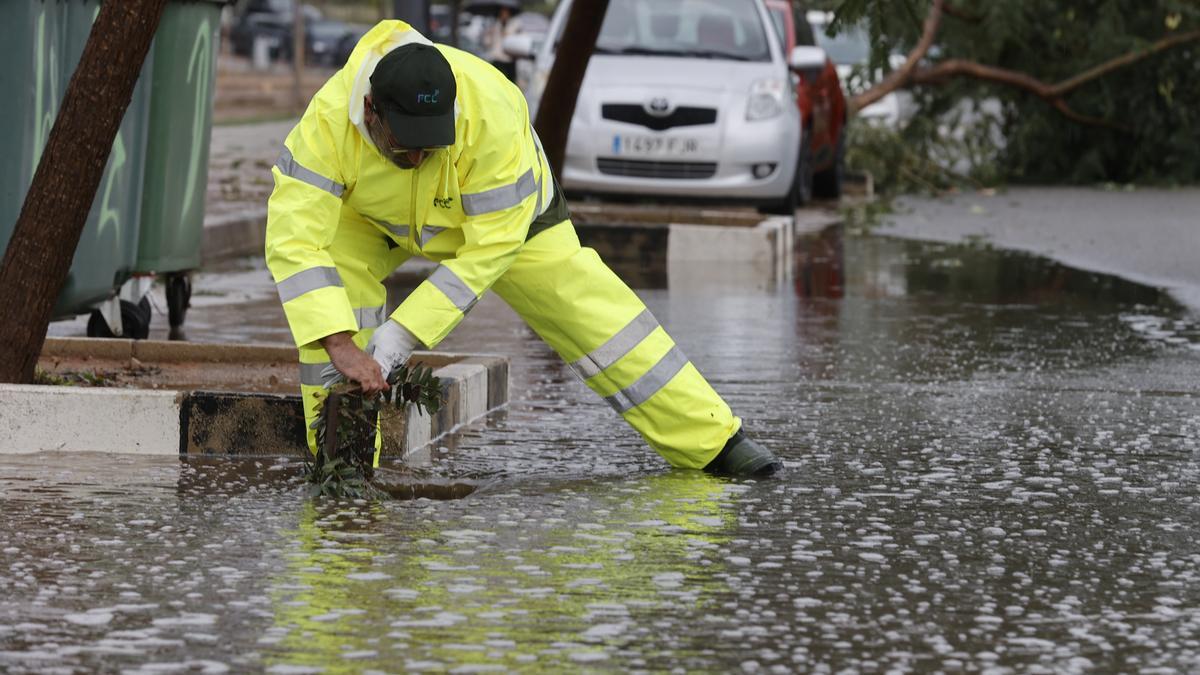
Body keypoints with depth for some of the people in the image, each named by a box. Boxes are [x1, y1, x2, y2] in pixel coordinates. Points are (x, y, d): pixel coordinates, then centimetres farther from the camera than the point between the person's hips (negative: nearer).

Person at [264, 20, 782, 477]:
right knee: (329, 287, -25)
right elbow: (294, 238, -44)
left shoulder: (492, 115, -43)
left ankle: (714, 442, 2)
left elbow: (488, 250, -37)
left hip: (500, 210, -1)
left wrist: (398, 338, -42)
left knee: (589, 311, -6)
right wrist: (341, 347, -55)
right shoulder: (329, 118, -41)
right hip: (371, 214, 1)